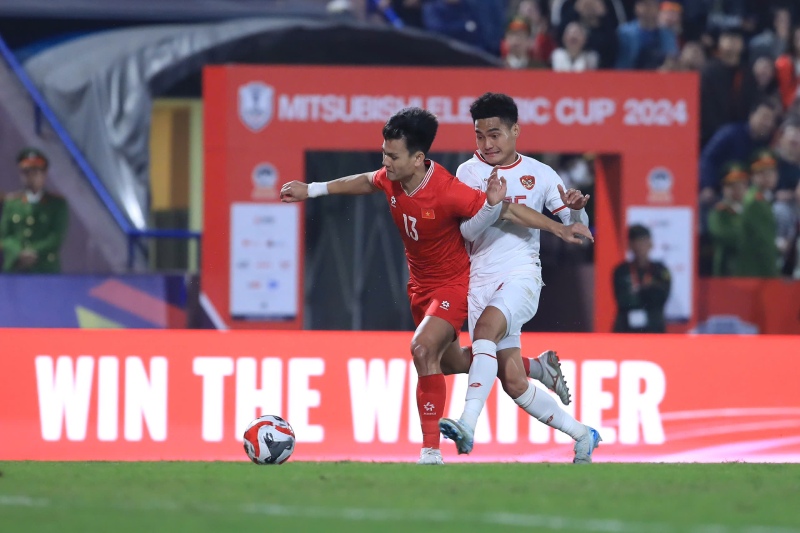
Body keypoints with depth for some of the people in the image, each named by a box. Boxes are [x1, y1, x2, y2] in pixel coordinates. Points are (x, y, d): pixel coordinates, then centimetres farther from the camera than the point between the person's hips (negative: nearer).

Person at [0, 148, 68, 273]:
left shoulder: (57, 204, 7)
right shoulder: (10, 202, 12)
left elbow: (57, 236, -1)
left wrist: (35, 252, -13)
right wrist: (19, 254, -11)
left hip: (46, 269, -1)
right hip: (14, 270, 1)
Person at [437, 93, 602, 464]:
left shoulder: (539, 174, 6)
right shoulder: (469, 172, 7)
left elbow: (576, 230, 7)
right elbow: (468, 230, -6)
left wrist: (575, 210, -15)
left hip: (521, 276, -3)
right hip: (481, 279, 3)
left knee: (486, 328, -34)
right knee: (513, 384, 0)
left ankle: (468, 424, -45)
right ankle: (582, 435, 18)